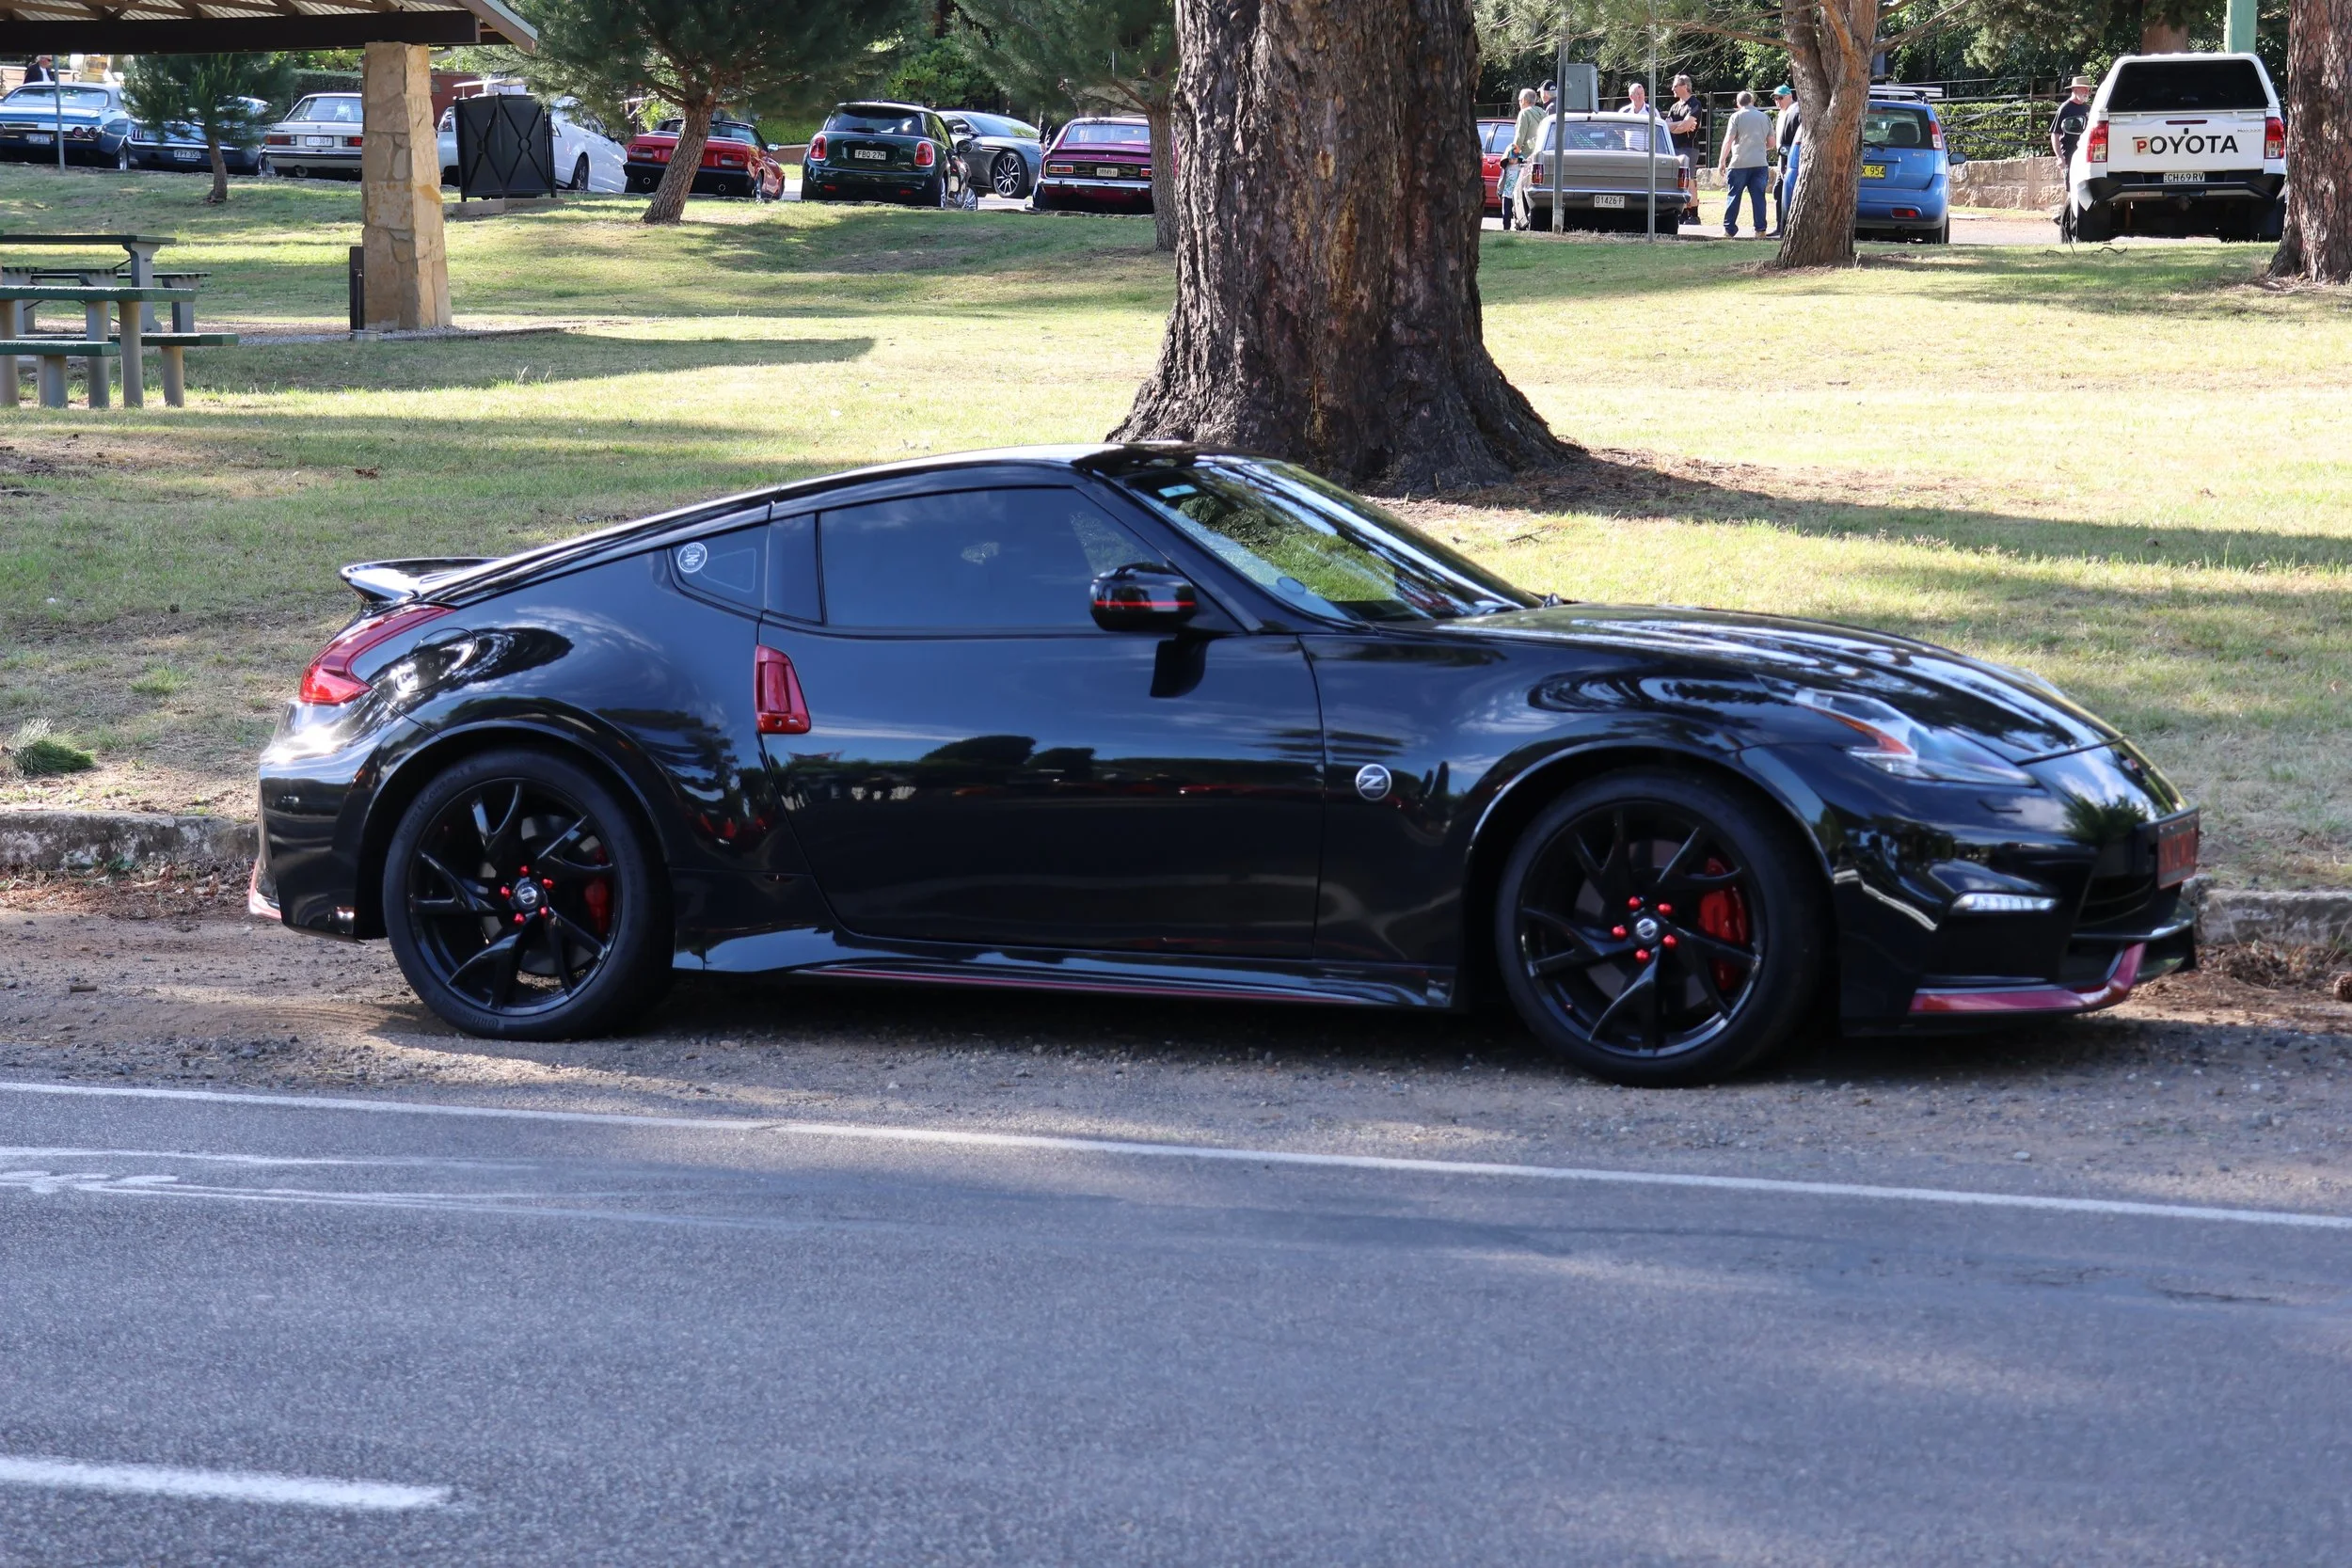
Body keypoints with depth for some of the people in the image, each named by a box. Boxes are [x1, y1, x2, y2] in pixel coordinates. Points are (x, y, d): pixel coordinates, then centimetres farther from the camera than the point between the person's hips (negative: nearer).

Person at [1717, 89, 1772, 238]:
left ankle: (1729, 229, 3)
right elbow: (1771, 143, 16)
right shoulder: (1764, 117, 12)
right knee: (1758, 197, 4)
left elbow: (1728, 140, -7)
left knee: (1733, 197, 4)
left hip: (1740, 163, -3)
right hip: (1760, 163, 3)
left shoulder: (1737, 116, -1)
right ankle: (1760, 229, 0)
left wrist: (1722, 162, -4)